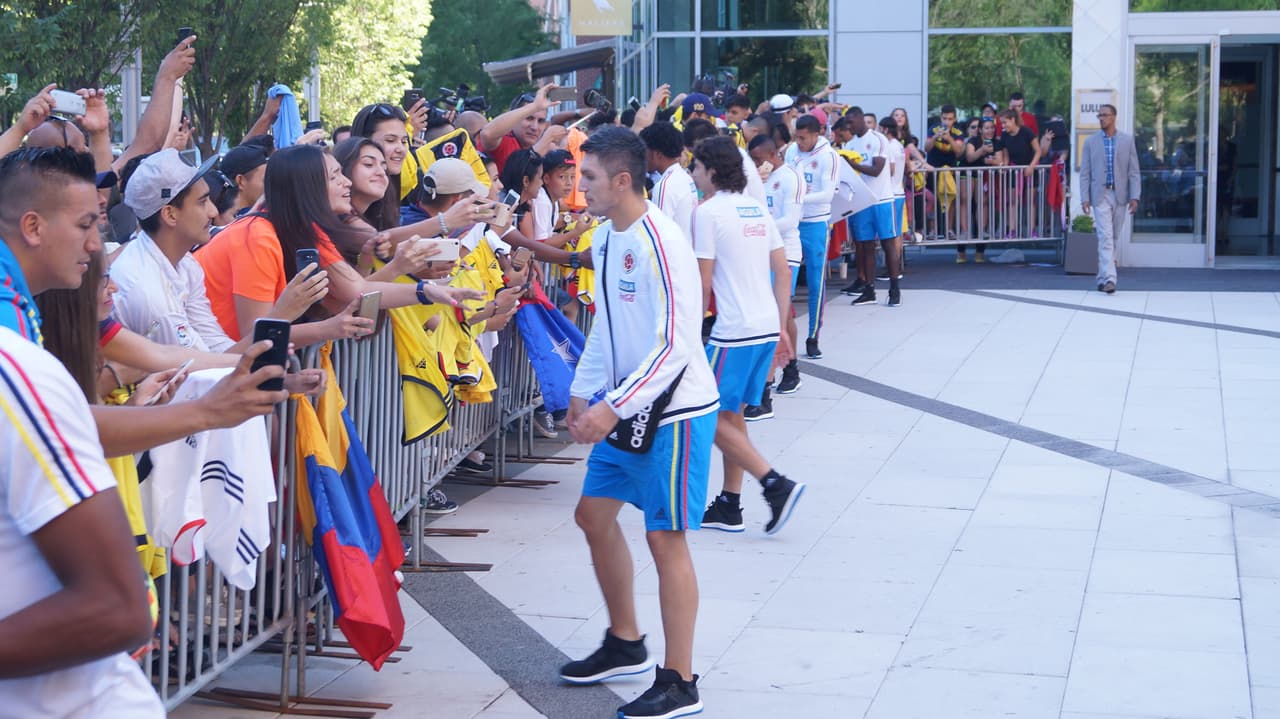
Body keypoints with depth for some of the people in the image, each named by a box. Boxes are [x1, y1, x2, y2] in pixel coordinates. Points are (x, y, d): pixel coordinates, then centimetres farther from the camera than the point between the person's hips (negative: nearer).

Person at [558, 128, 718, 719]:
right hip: (626, 407, 9)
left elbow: (674, 345, -24)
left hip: (675, 410, -9)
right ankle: (625, 645, 32)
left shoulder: (659, 244, -22)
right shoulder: (605, 237, 7)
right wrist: (584, 391, 13)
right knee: (594, 514, 14)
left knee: (664, 536, -4)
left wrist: (613, 407, -26)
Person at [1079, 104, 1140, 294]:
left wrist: (1135, 197, -5)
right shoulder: (1091, 141, 4)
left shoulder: (1127, 140, 5)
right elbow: (1085, 173, 2)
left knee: (1114, 239, 9)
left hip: (1120, 195, 2)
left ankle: (1103, 277, 19)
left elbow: (1133, 171, 3)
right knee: (1105, 238, -12)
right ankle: (1109, 278, -19)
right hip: (1101, 195, -2)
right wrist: (1085, 198, -6)